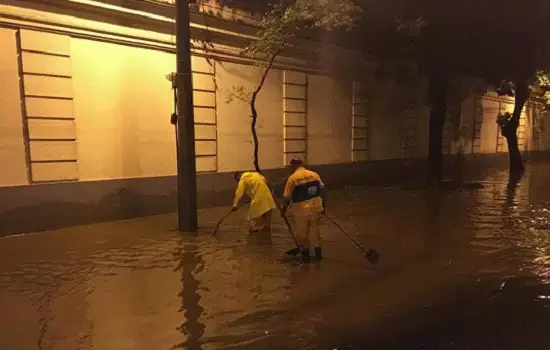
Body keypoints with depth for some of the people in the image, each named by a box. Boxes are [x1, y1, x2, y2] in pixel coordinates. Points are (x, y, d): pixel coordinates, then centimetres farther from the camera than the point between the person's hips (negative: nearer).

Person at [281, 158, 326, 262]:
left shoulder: (292, 178, -12)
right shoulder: (314, 174, 2)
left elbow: (287, 197, -9)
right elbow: (322, 189, 7)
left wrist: (284, 209, 5)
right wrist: (322, 204, 18)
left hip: (301, 209, -4)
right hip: (316, 207, 5)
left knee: (302, 232, 13)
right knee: (315, 229, 20)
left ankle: (305, 254, 22)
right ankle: (318, 252, 27)